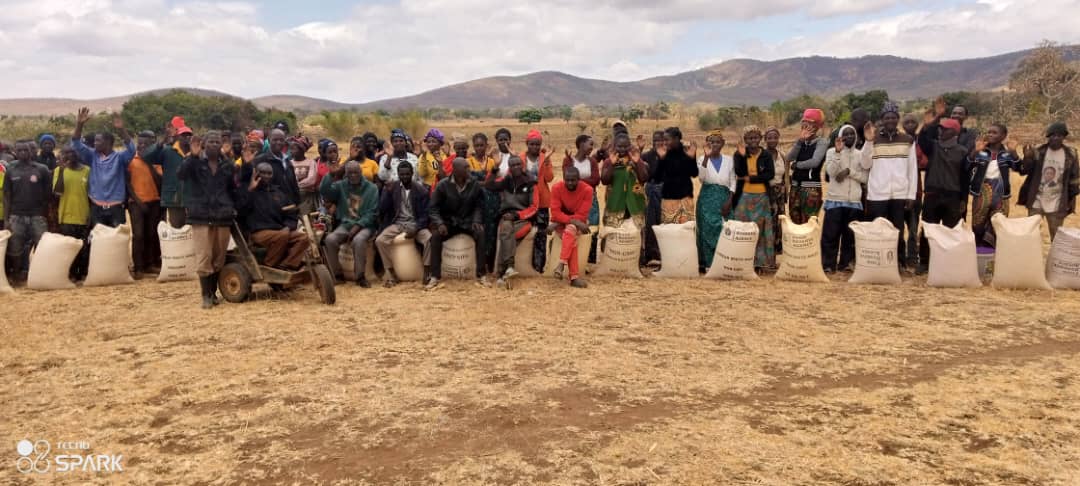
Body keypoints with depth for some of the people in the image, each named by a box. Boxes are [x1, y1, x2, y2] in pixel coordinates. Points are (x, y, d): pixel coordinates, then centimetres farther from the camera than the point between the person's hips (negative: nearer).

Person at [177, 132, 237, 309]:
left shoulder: (228, 165, 12)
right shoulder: (195, 162, 3)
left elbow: (235, 189, 17)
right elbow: (181, 174, -15)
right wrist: (192, 156, -24)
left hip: (223, 217, 3)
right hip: (201, 216, -3)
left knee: (219, 258, 7)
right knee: (204, 258, -8)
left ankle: (213, 292, 19)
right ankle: (206, 295, 0)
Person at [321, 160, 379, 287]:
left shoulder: (371, 188, 1)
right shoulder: (340, 185, 9)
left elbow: (372, 213, -5)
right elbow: (323, 191, -8)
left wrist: (358, 226, -17)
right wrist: (332, 173, -14)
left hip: (364, 225, -3)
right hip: (345, 224, 3)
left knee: (359, 240, -36)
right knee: (330, 239, -26)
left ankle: (360, 276, -23)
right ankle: (336, 273, -10)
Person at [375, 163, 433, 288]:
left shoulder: (421, 189, -2)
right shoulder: (392, 187, 3)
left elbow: (425, 214, -4)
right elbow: (382, 210, -3)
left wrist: (415, 229, -19)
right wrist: (387, 192, -17)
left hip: (416, 223, -1)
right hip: (397, 223, 2)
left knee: (430, 239, -32)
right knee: (380, 241, -26)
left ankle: (426, 274, -19)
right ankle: (391, 274, -12)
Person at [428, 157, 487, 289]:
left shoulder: (475, 183, -2)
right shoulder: (443, 185, -7)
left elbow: (479, 206, 4)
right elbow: (434, 208, -4)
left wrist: (476, 221, -15)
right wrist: (440, 223, -21)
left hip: (468, 221, 1)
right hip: (449, 221, -1)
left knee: (480, 234, -31)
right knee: (436, 235, -30)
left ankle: (481, 275, -24)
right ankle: (435, 277, -23)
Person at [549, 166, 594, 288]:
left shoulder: (587, 190, -14)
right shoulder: (557, 188, -12)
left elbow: (582, 216, -16)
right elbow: (555, 213, -17)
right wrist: (573, 221, -28)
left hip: (577, 223, 0)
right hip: (561, 223, 0)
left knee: (570, 229, -35)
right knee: (572, 237, -30)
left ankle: (561, 264, -43)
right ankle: (574, 276, -38)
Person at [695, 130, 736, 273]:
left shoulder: (729, 160, 9)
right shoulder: (703, 159, 3)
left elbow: (732, 182, 8)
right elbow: (701, 176, -16)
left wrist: (729, 201, -5)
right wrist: (707, 157, -26)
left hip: (723, 198, 2)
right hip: (707, 198, -2)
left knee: (723, 230, -3)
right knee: (707, 230, -7)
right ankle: (706, 263, -2)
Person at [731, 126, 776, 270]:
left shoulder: (766, 155, 4)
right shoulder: (739, 154, 3)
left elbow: (770, 174, -6)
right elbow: (739, 173, -11)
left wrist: (749, 178, -11)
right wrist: (742, 156, -22)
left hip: (762, 197, 1)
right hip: (744, 197, -1)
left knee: (760, 230, 2)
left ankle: (759, 261, 7)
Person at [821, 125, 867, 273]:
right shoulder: (832, 152, 3)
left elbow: (865, 177, 3)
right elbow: (831, 172, -11)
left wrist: (849, 171, -11)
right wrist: (838, 152, -16)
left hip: (855, 201, 3)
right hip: (835, 200, -3)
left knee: (850, 235, 4)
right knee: (830, 234, -4)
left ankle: (845, 264, 12)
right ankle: (828, 265, 0)